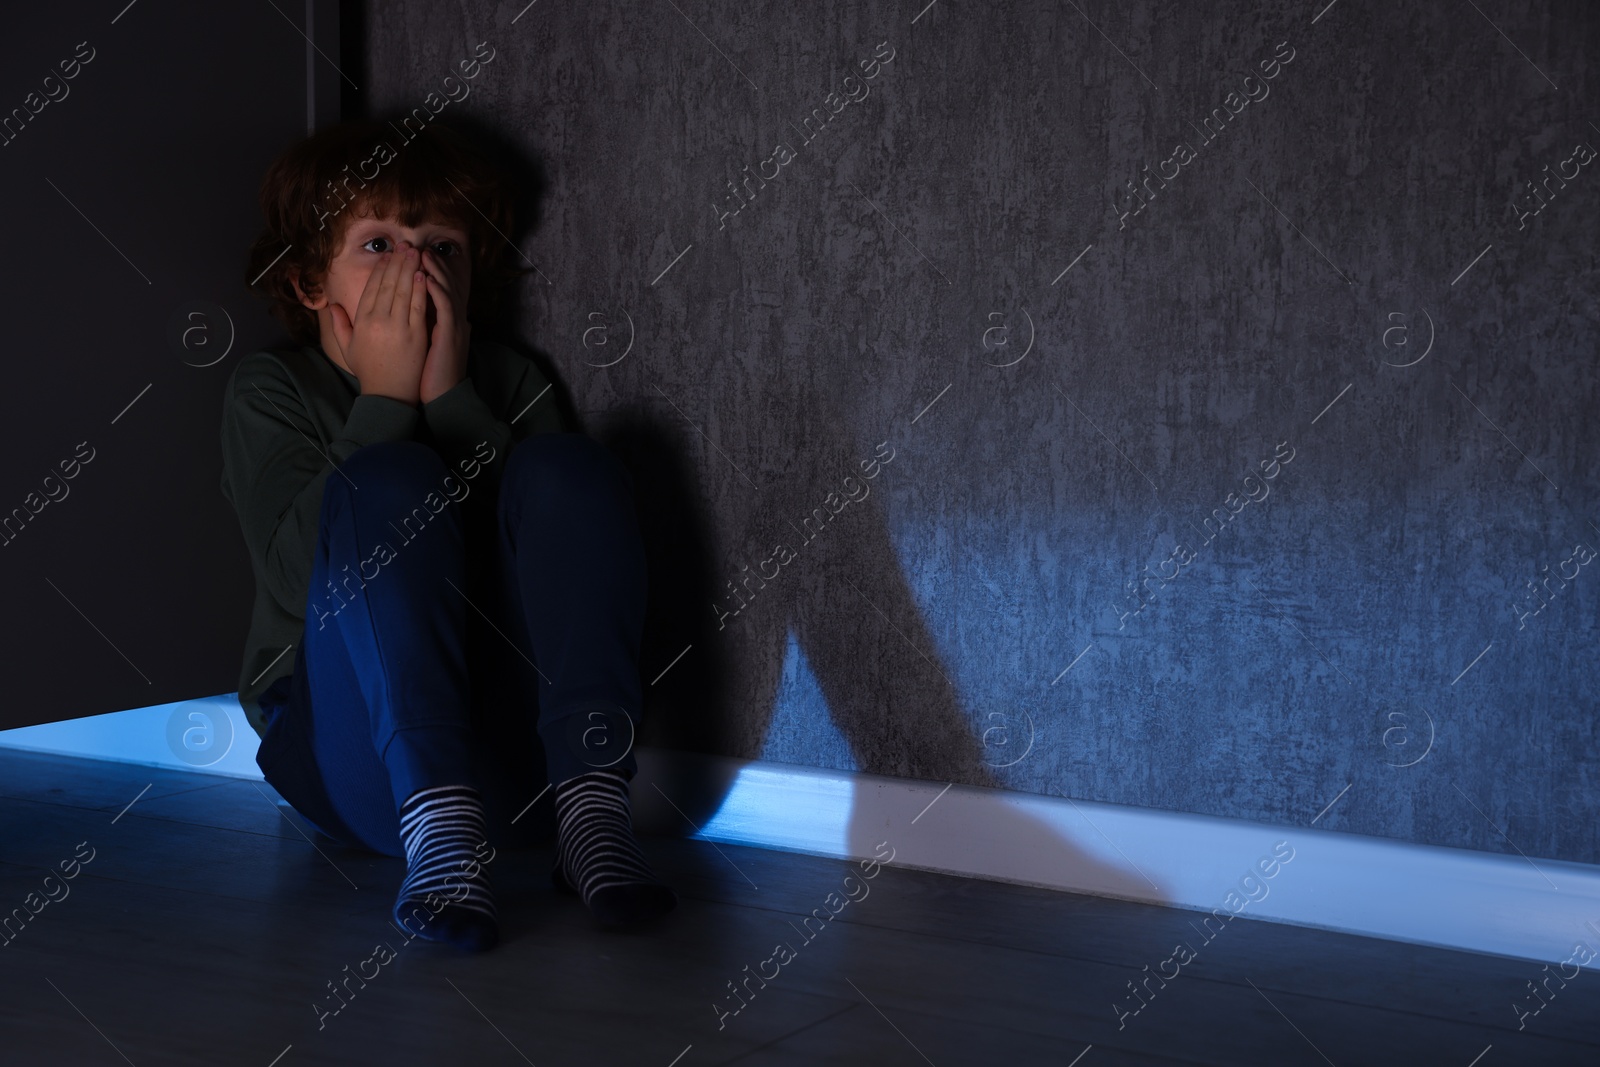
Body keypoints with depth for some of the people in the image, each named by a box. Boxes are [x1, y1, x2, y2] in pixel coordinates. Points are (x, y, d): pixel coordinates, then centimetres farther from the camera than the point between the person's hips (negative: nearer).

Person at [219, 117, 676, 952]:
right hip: (355, 756, -2)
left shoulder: (507, 382, 16)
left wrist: (451, 397, -10)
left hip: (519, 745, 3)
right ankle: (438, 832, -41)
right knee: (390, 479, -25)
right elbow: (297, 572, -12)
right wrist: (384, 398, -11)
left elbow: (562, 538, -4)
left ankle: (591, 809, -33)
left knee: (567, 465, -18)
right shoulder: (269, 391, 8)